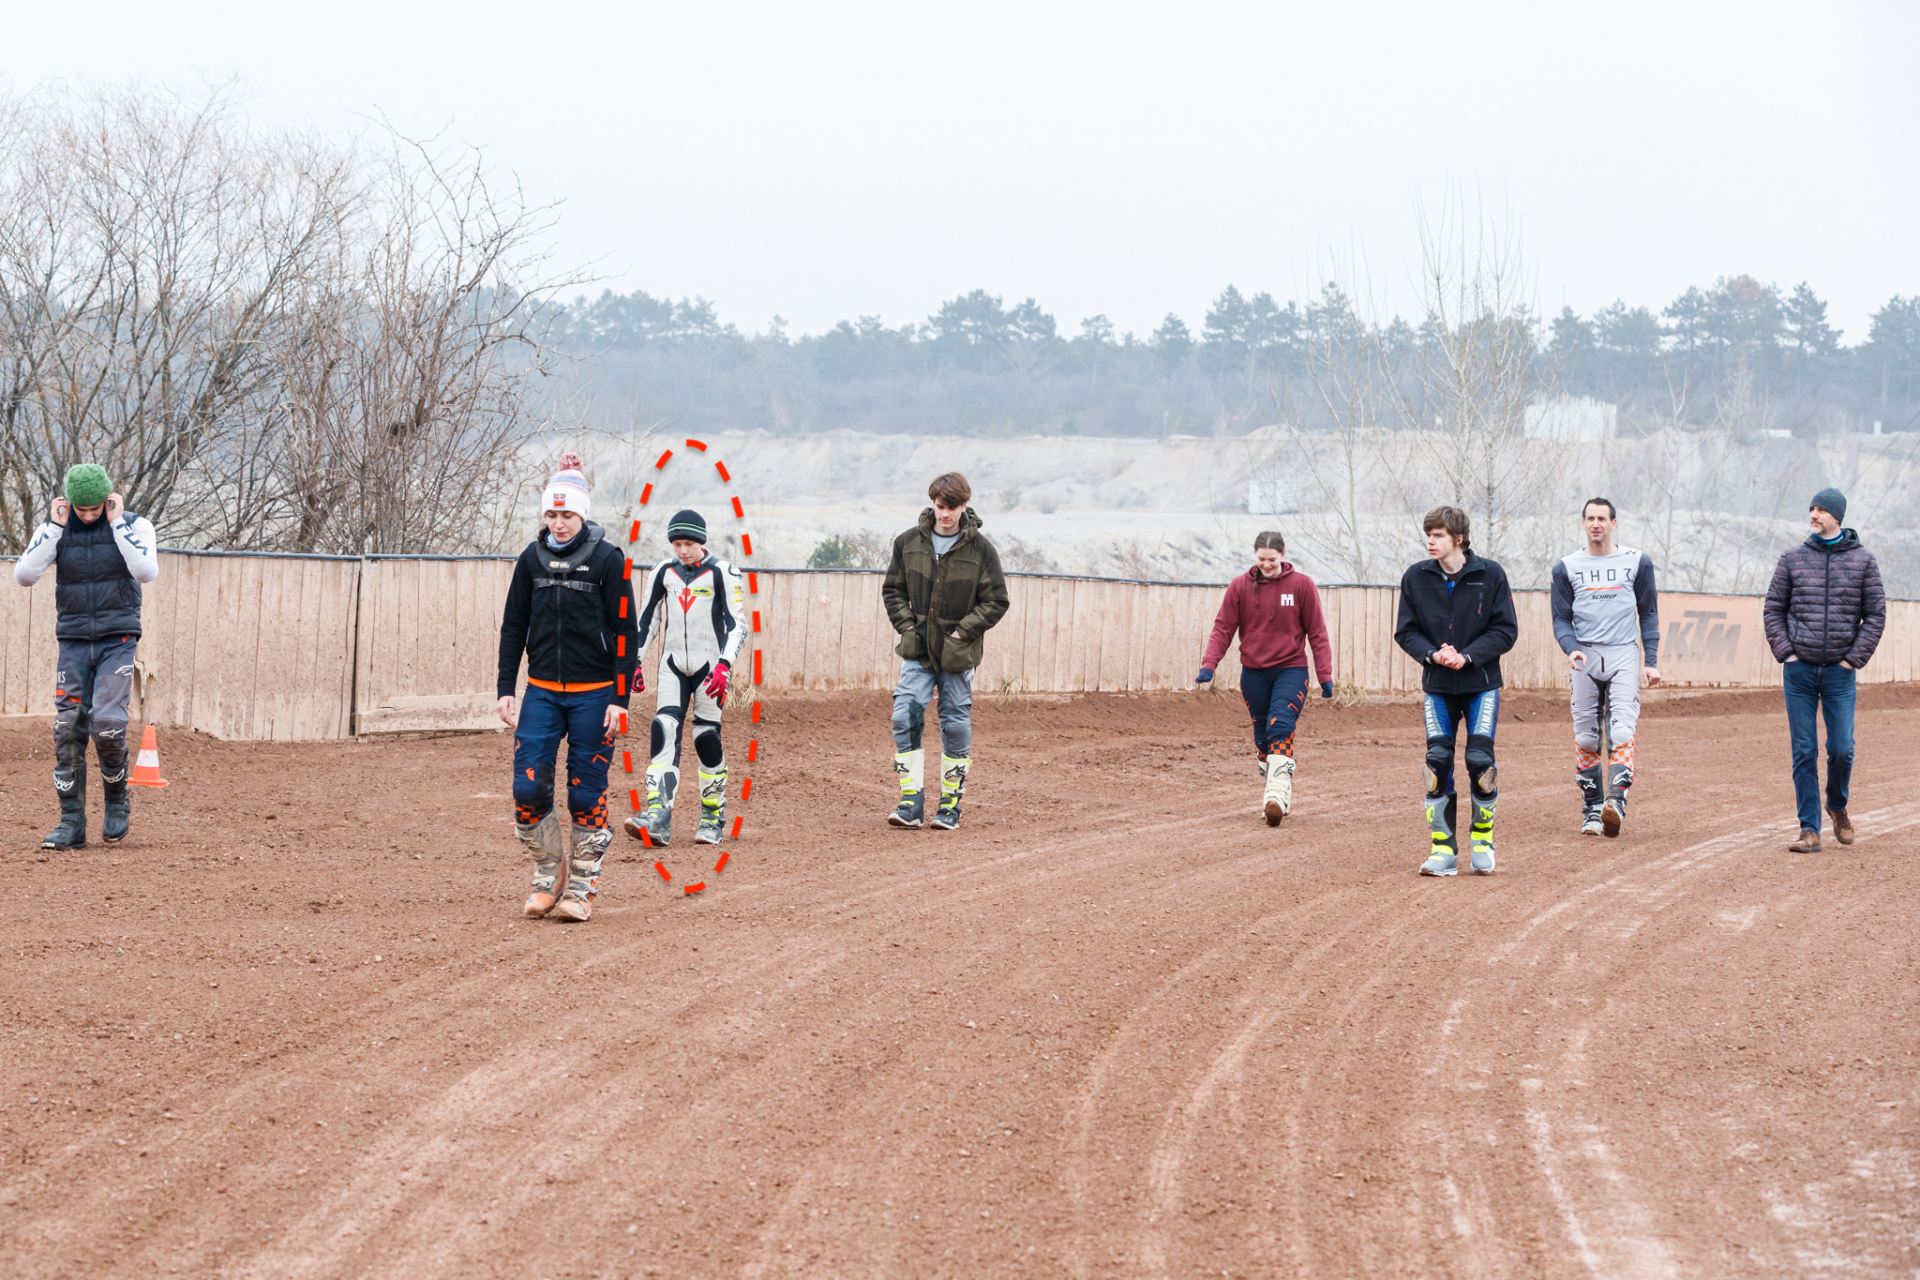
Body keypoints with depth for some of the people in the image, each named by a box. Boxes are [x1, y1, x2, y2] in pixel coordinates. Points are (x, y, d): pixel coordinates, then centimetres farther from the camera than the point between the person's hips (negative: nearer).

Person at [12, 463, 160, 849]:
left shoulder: (134, 525, -2)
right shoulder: (55, 529, 4)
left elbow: (147, 572, -18)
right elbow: (24, 575, -8)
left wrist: (117, 523, -16)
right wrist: (56, 527, -11)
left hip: (117, 640, -2)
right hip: (73, 641, 2)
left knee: (107, 723, -17)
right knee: (67, 731, -4)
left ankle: (117, 800, 9)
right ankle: (71, 823, 2)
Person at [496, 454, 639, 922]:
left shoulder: (607, 559, -5)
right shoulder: (532, 559, 6)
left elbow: (624, 632, -5)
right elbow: (513, 627, 12)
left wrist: (620, 699, -9)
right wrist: (506, 689, 5)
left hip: (593, 694, -3)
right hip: (542, 691, 3)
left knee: (586, 795, 0)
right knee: (528, 790, -5)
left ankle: (582, 887, 12)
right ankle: (548, 877, 14)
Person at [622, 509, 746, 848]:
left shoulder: (722, 573, -7)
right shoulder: (664, 572, 6)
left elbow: (737, 624, -10)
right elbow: (646, 619, 14)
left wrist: (724, 664, -23)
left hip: (710, 665, -3)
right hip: (674, 665, 3)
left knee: (707, 738, -2)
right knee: (664, 732, -12)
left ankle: (713, 819, 14)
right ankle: (658, 818, -22)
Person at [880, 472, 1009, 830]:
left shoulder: (980, 549, -7)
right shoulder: (909, 542, 1)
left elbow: (996, 601, -2)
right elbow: (892, 590, 11)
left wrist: (963, 631, -11)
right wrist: (907, 625, -2)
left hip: (958, 653, -2)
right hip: (917, 650, 2)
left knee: (955, 725, 4)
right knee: (905, 717, -10)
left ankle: (951, 804, 14)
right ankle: (911, 802, -7)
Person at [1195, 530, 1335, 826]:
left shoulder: (1302, 585, -2)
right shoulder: (1240, 587, 1)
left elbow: (1317, 633, 0)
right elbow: (1223, 628, 0)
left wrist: (1325, 675, -3)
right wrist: (1209, 664, -14)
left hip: (1291, 669, -3)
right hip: (1254, 672, 3)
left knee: (1280, 727, -20)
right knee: (1262, 735, 10)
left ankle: (1278, 794, -29)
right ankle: (1270, 793, 23)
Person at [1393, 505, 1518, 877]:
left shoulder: (1490, 575, -6)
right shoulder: (1416, 578, 0)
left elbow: (1506, 630, -6)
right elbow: (1406, 631, 3)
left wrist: (1466, 656, -17)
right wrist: (1433, 654, -16)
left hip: (1481, 684, -2)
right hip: (1437, 686, 2)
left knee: (1481, 760, -7)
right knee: (1438, 762, -3)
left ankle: (1483, 842, 12)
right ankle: (1444, 849, 4)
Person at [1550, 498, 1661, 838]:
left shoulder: (1637, 562, 9)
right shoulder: (1567, 567, 11)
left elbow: (1649, 615, 11)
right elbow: (1561, 619, 9)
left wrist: (1651, 662, 3)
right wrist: (1571, 649, -11)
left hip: (1623, 656, -2)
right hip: (1584, 657, 2)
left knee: (1622, 731, -16)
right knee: (1585, 738, 1)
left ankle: (1616, 803, -27)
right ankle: (1592, 810, 8)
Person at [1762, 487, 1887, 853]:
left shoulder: (1862, 561, 2)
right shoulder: (1793, 559, 5)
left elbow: (1876, 615, 3)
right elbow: (1772, 609, 8)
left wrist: (1854, 659, -5)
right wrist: (1785, 653, -2)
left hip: (1840, 672, -1)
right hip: (1799, 670, 1)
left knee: (1841, 749, -2)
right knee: (1804, 752, 0)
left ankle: (1837, 806, 27)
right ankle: (1809, 829, 4)